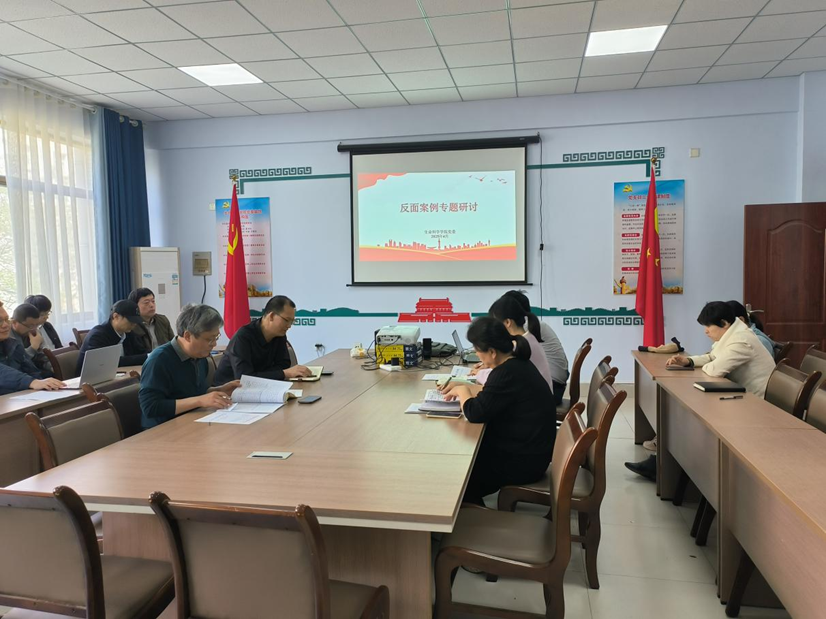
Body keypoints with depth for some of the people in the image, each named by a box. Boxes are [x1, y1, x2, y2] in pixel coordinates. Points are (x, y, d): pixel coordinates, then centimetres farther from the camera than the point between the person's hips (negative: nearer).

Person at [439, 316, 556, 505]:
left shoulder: (508, 373, -26)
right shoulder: (517, 363, 3)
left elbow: (475, 412, -26)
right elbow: (490, 397, 17)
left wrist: (462, 391, -8)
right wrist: (462, 388, 7)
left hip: (522, 461, -9)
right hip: (529, 451, 9)